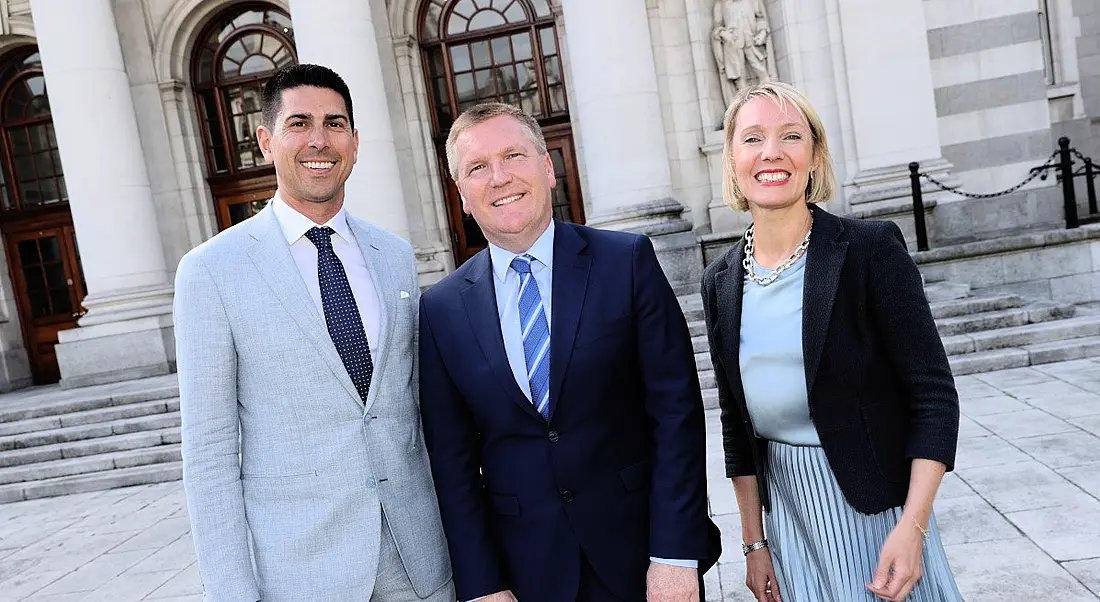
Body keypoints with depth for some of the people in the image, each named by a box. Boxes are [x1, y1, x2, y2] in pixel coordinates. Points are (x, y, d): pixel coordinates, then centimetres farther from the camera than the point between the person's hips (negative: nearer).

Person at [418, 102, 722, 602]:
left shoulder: (628, 261, -6)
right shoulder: (441, 311, -1)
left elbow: (677, 410, -8)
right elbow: (452, 462, 1)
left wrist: (676, 553, -12)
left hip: (639, 552, -1)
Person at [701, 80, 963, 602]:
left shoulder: (872, 249, -12)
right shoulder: (720, 281, 1)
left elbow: (934, 397, -12)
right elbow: (736, 421, 6)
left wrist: (912, 528, -20)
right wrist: (754, 542, 6)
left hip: (877, 505, -3)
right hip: (786, 513, 4)